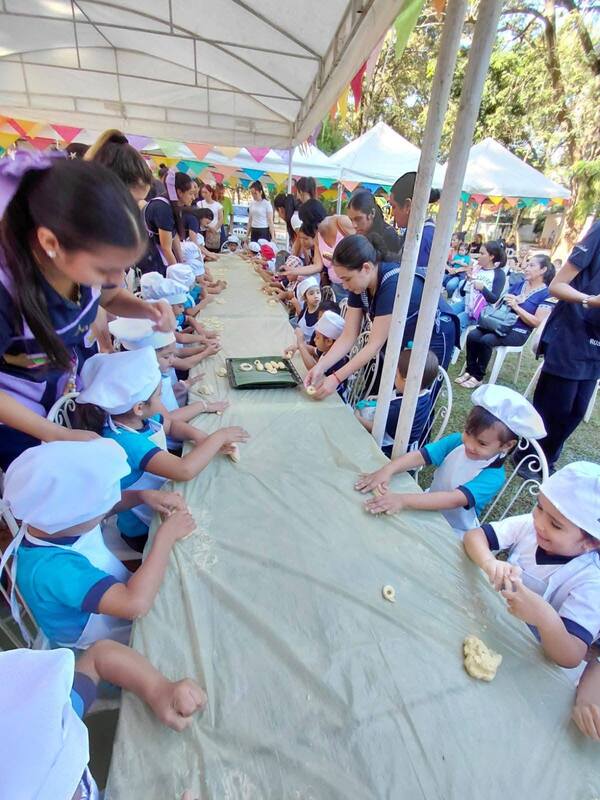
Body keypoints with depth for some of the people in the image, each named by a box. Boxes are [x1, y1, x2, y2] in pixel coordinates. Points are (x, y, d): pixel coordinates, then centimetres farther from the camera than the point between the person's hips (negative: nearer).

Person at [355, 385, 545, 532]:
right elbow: (421, 455, -21)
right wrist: (387, 470, -39)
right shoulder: (457, 442, -12)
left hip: (452, 533, -5)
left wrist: (403, 500, -51)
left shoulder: (493, 477, -26)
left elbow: (454, 500, -40)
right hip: (428, 508, 5)